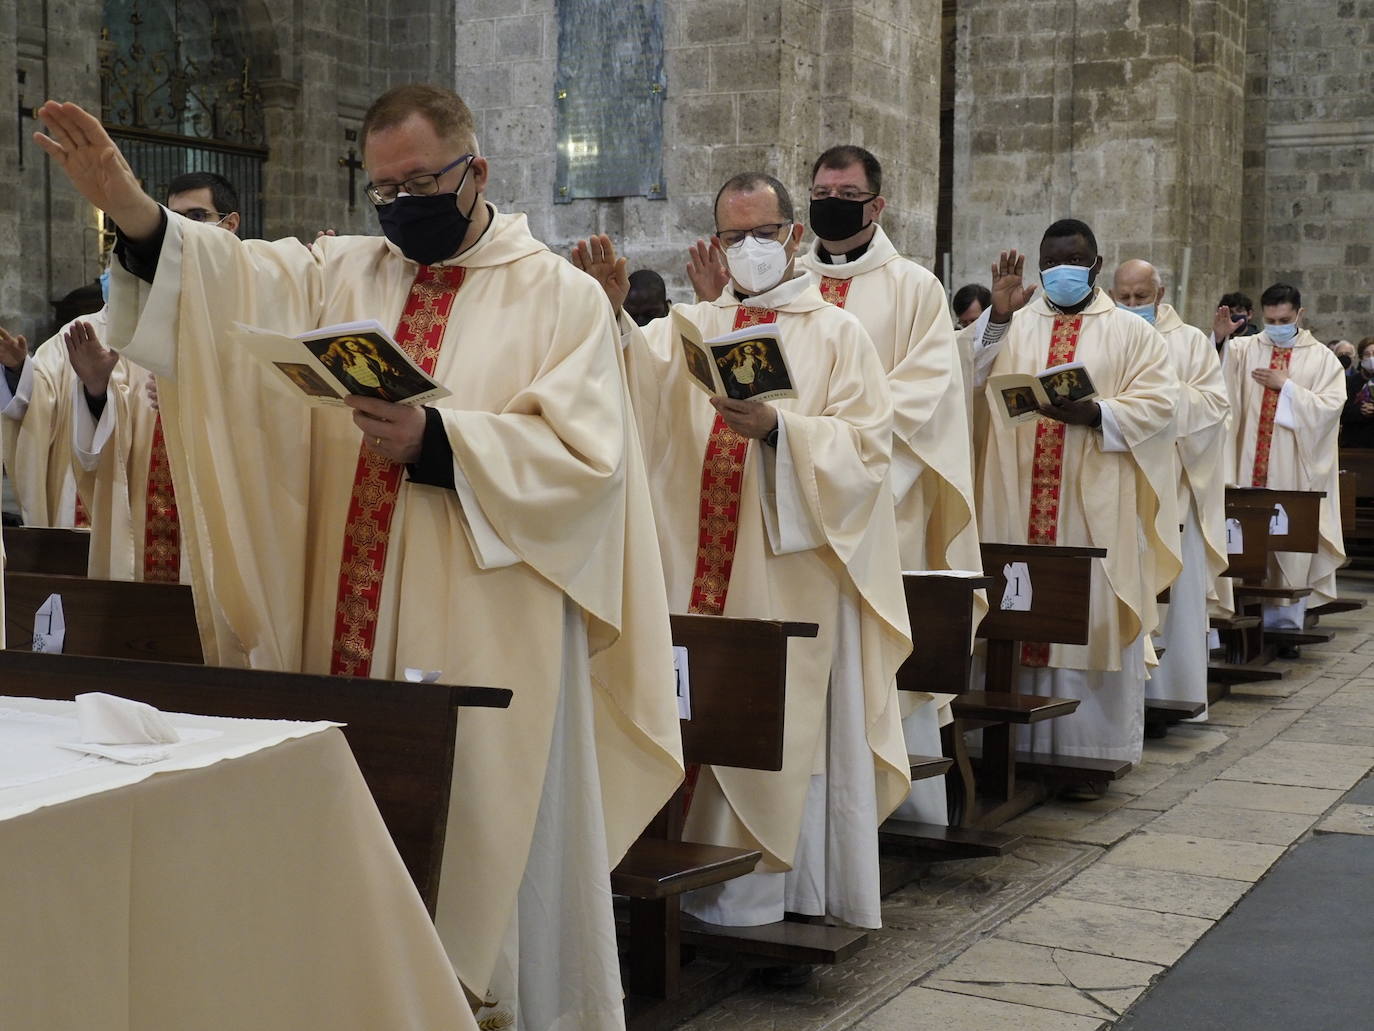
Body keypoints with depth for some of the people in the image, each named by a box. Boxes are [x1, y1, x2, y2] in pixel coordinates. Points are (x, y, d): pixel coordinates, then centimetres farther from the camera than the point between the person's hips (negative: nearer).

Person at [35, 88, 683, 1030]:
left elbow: (584, 454, -10)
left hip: (488, 642, -3)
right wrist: (130, 208, -20)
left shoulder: (559, 296, 1)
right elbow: (231, 278, -3)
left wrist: (437, 442, -20)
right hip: (353, 629, 4)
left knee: (488, 840, 4)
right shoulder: (342, 274, 13)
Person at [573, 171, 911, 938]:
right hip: (699, 568, 3)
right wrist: (612, 315, -23)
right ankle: (709, 885, 12)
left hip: (791, 573, -3)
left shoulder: (838, 334, 6)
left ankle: (775, 892, 8)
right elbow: (638, 386, -5)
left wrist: (778, 429, -20)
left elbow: (866, 444, -5)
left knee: (783, 724, -2)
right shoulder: (689, 328, 15)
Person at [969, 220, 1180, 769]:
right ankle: (1020, 740, 9)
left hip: (1097, 505, -2)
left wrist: (1095, 414, -18)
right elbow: (970, 381, -2)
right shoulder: (1014, 325, 14)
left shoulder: (1130, 332, 9)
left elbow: (1158, 403, -3)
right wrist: (997, 315, -14)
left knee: (1092, 616, -1)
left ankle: (1093, 744, 7)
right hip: (1018, 502, 2)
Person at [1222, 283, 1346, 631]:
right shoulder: (1243, 350, 7)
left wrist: (1287, 386, -9)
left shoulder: (1322, 359, 6)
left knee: (1292, 548, 1)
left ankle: (1287, 625, 9)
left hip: (1295, 471, -1)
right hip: (1250, 467, 1)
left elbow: (1331, 407, -5)